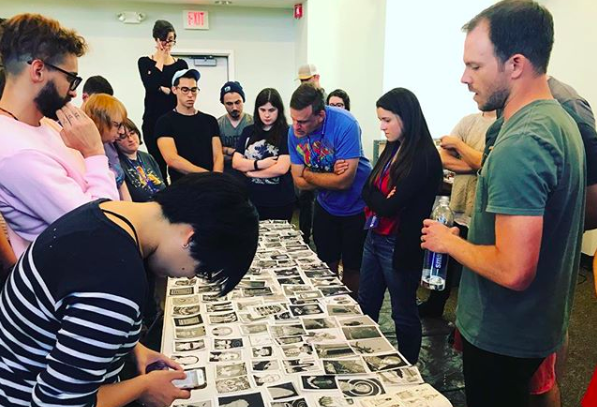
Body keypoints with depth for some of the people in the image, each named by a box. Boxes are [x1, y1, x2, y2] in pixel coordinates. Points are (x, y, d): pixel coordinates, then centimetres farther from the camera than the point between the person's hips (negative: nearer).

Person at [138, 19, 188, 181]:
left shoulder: (181, 64, 12)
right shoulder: (145, 62, 6)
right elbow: (150, 85, -12)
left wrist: (165, 90, -12)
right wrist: (160, 59, -3)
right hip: (153, 120, -1)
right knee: (158, 164, 0)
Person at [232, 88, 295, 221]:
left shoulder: (286, 133, -7)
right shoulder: (248, 131, 7)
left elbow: (282, 168, -16)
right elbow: (236, 163, 1)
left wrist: (250, 171, -7)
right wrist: (260, 164, -14)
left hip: (280, 202, -4)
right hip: (252, 199, 4)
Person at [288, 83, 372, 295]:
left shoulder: (345, 125, -29)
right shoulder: (294, 132, -13)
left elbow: (343, 181, -31)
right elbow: (299, 182, -9)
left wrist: (308, 174, -17)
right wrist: (331, 177, -25)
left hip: (357, 208, -4)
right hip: (326, 205, 5)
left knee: (352, 270, 9)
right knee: (326, 266, 16)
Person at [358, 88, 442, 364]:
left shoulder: (425, 157, -19)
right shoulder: (393, 149, 7)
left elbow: (390, 206, -22)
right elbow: (367, 190, 5)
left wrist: (375, 196, -5)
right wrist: (382, 198, -15)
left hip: (400, 246, -8)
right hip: (375, 238, 8)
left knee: (403, 314, 10)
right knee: (366, 305, 21)